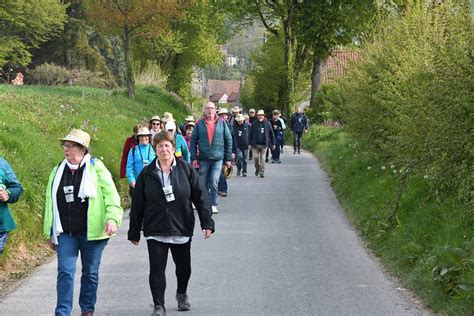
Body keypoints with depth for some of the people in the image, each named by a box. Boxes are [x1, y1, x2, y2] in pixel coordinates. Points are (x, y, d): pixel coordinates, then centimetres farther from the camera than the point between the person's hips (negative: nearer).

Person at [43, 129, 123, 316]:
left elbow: (111, 194, -6)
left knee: (90, 272, 9)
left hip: (92, 232, -2)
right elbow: (50, 202, 16)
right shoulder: (58, 171, 10)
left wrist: (112, 218, -20)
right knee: (65, 272, -6)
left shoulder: (96, 168, -2)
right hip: (65, 233, 2)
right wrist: (50, 232, 16)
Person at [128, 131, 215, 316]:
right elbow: (137, 205, 4)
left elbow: (201, 197, -2)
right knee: (157, 269, -5)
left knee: (183, 267, 15)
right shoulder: (147, 174, 0)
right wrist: (134, 232, 4)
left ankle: (182, 294, 41)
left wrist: (207, 223, -10)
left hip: (182, 230, 1)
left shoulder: (186, 170, -2)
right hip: (155, 231, 0)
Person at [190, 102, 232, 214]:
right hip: (203, 158, 1)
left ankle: (213, 205, -2)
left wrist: (228, 158, 3)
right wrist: (194, 158, -3)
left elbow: (229, 140, 7)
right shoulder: (199, 123, 2)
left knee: (214, 183, -11)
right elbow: (193, 141, 3)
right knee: (204, 184, 9)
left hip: (218, 158, -1)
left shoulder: (221, 123, 3)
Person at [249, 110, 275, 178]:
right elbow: (250, 134, 4)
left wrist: (273, 144, 9)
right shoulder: (254, 124, 1)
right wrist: (249, 143, -1)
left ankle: (262, 172, 6)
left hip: (264, 144, 0)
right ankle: (257, 169, 22)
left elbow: (271, 134, 8)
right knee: (255, 157, -4)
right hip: (255, 144, 0)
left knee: (262, 159, 0)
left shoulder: (267, 124, 2)